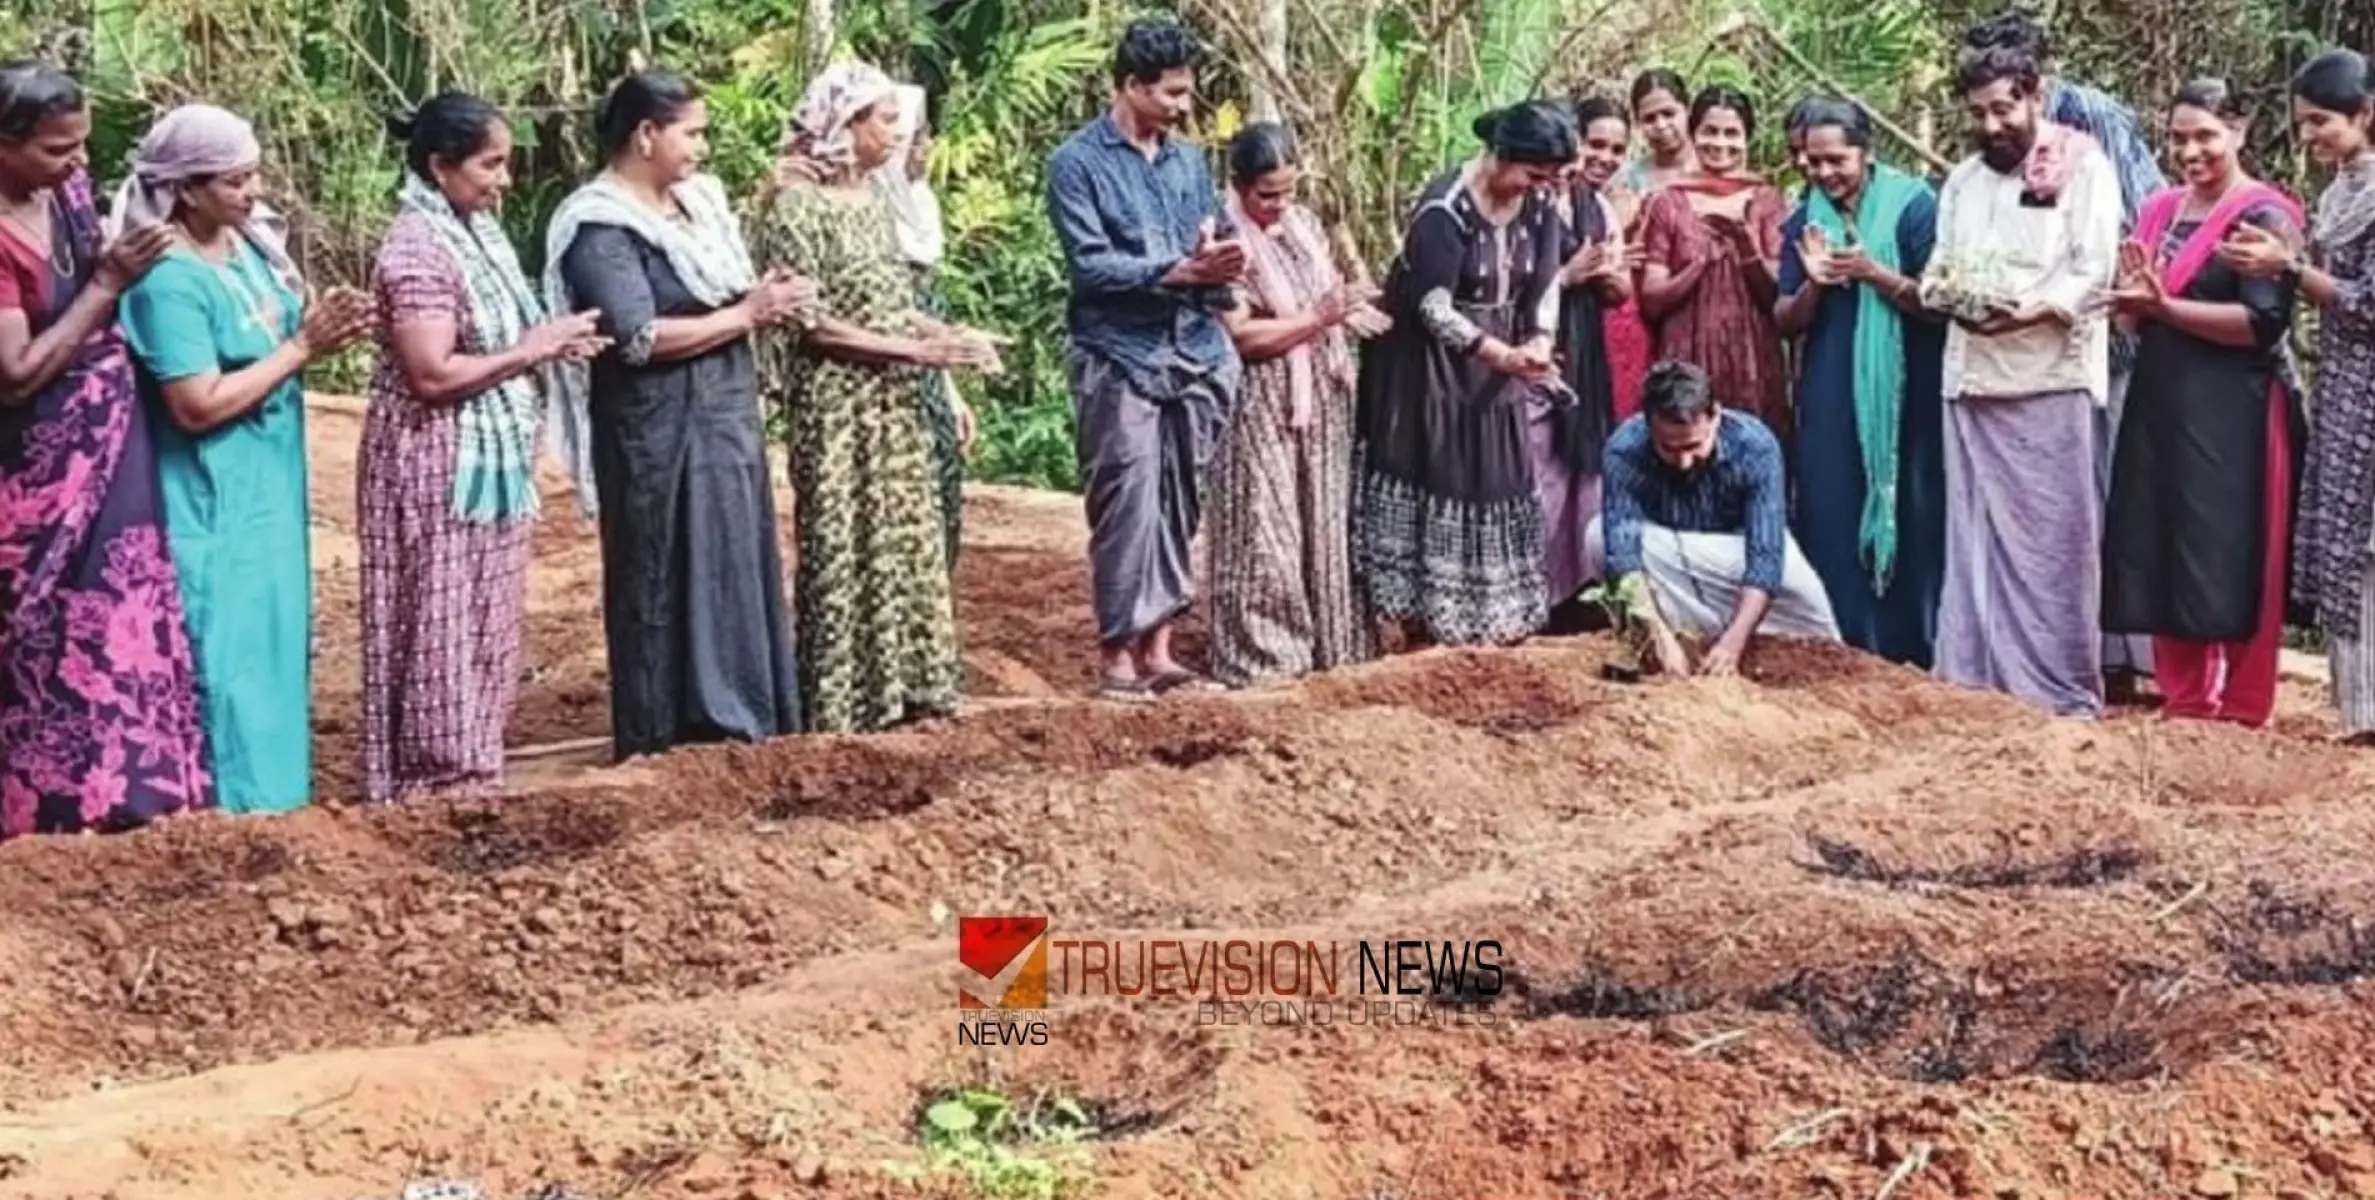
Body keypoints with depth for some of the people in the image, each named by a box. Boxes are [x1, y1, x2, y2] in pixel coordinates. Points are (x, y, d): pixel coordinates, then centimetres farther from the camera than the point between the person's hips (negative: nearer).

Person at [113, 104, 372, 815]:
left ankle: (271, 801, 29)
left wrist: (321, 333, -6)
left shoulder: (247, 242, 3)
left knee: (272, 652, 17)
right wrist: (303, 347, -19)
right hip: (213, 506, -9)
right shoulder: (170, 279, -22)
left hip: (268, 490, 9)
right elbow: (199, 404, -25)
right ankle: (239, 813, 7)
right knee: (230, 665, -1)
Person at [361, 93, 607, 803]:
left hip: (489, 466, 9)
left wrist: (549, 342, 2)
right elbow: (433, 374, -24)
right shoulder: (417, 248, -18)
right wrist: (530, 351, -17)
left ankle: (471, 779, 22)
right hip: (438, 472, -9)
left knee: (485, 634, 14)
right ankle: (435, 791, 5)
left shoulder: (478, 232, 10)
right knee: (440, 637, -2)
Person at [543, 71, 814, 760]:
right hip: (659, 437, -8)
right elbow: (640, 337, -22)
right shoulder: (602, 230, -14)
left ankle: (737, 721, 21)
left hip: (725, 423, 8)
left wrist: (770, 300, -4)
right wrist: (747, 314, -17)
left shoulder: (699, 202, 10)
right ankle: (667, 740, 7)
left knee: (735, 576, 12)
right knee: (668, 586, -1)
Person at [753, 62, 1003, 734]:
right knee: (844, 548, -2)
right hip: (838, 407, -8)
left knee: (906, 542, 9)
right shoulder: (797, 205, -12)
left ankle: (898, 685, 18)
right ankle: (843, 700, 5)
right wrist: (912, 349, -19)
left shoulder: (873, 202, 11)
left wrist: (950, 339, -1)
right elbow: (808, 322, -17)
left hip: (896, 406, 8)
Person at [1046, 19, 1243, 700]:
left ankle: (1156, 647, 15)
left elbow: (1220, 242, 12)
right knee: (1129, 509, -7)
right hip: (1120, 360, -6)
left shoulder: (1188, 160, 13)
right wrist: (1180, 270, -21)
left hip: (1194, 355, 6)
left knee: (1178, 510, 8)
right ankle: (1116, 653, 0)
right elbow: (1090, 265, -14)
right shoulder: (1077, 164, -5)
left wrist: (1218, 267, -12)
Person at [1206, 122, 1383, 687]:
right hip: (1260, 406, -7)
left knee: (1322, 522, 12)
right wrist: (1318, 318, -21)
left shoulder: (1304, 223, 8)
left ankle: (1324, 637, 21)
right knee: (1264, 530, -3)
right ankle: (1260, 651, 4)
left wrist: (1350, 306, -2)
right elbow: (1239, 334, -19)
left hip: (1318, 397, 7)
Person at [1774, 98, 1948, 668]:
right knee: (1832, 524, 1)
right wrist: (1813, 283, -12)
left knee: (1906, 522, -2)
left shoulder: (1912, 205, -4)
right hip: (1830, 401, 3)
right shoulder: (1805, 221, 8)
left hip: (1902, 395, -3)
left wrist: (1874, 272, -18)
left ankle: (1910, 654, 5)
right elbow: (1786, 321, 8)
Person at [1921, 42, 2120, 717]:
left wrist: (2033, 312, -22)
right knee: (1975, 532, 5)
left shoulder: (2082, 167, 0)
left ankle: (2064, 686, -1)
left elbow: (2095, 271, -7)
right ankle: (1976, 674, 10)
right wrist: (1948, 295, -4)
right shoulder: (1961, 182, 19)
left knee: (2055, 536, -4)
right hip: (1973, 377, 5)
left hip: (2052, 377, -5)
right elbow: (1940, 271, 19)